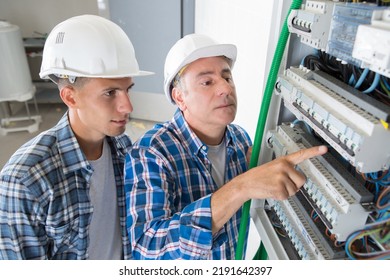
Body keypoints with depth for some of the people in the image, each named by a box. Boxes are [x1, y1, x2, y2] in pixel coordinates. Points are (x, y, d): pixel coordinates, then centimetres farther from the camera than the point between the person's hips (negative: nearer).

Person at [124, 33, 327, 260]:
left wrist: (259, 168, -19)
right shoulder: (149, 152, -28)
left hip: (236, 257, 5)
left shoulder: (241, 138, -11)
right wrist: (240, 188, -48)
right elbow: (148, 250, -40)